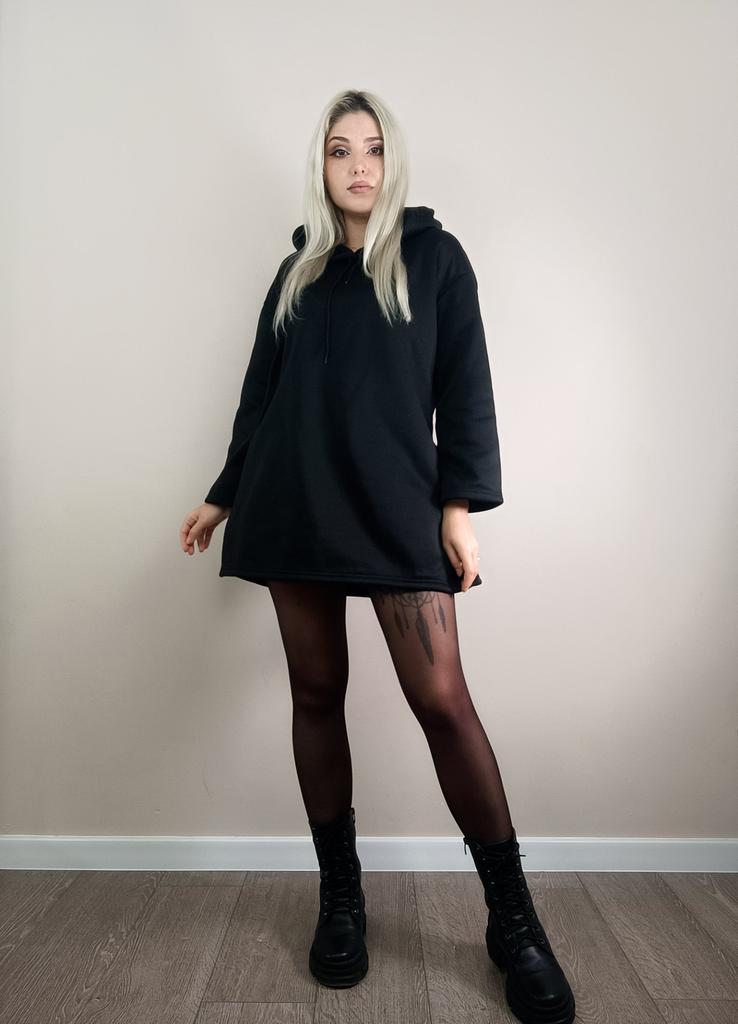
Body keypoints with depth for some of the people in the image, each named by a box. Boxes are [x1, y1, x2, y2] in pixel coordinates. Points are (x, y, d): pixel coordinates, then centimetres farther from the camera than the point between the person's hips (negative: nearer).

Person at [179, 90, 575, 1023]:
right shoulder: (297, 271, 18)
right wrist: (225, 494, 18)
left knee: (440, 697, -11)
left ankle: (512, 918, 7)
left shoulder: (433, 254, 10)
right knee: (315, 693, 4)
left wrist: (461, 503, -6)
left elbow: (463, 384, 3)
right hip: (295, 505, 4)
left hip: (396, 504, -3)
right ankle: (340, 895, 21)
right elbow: (261, 391, 19)